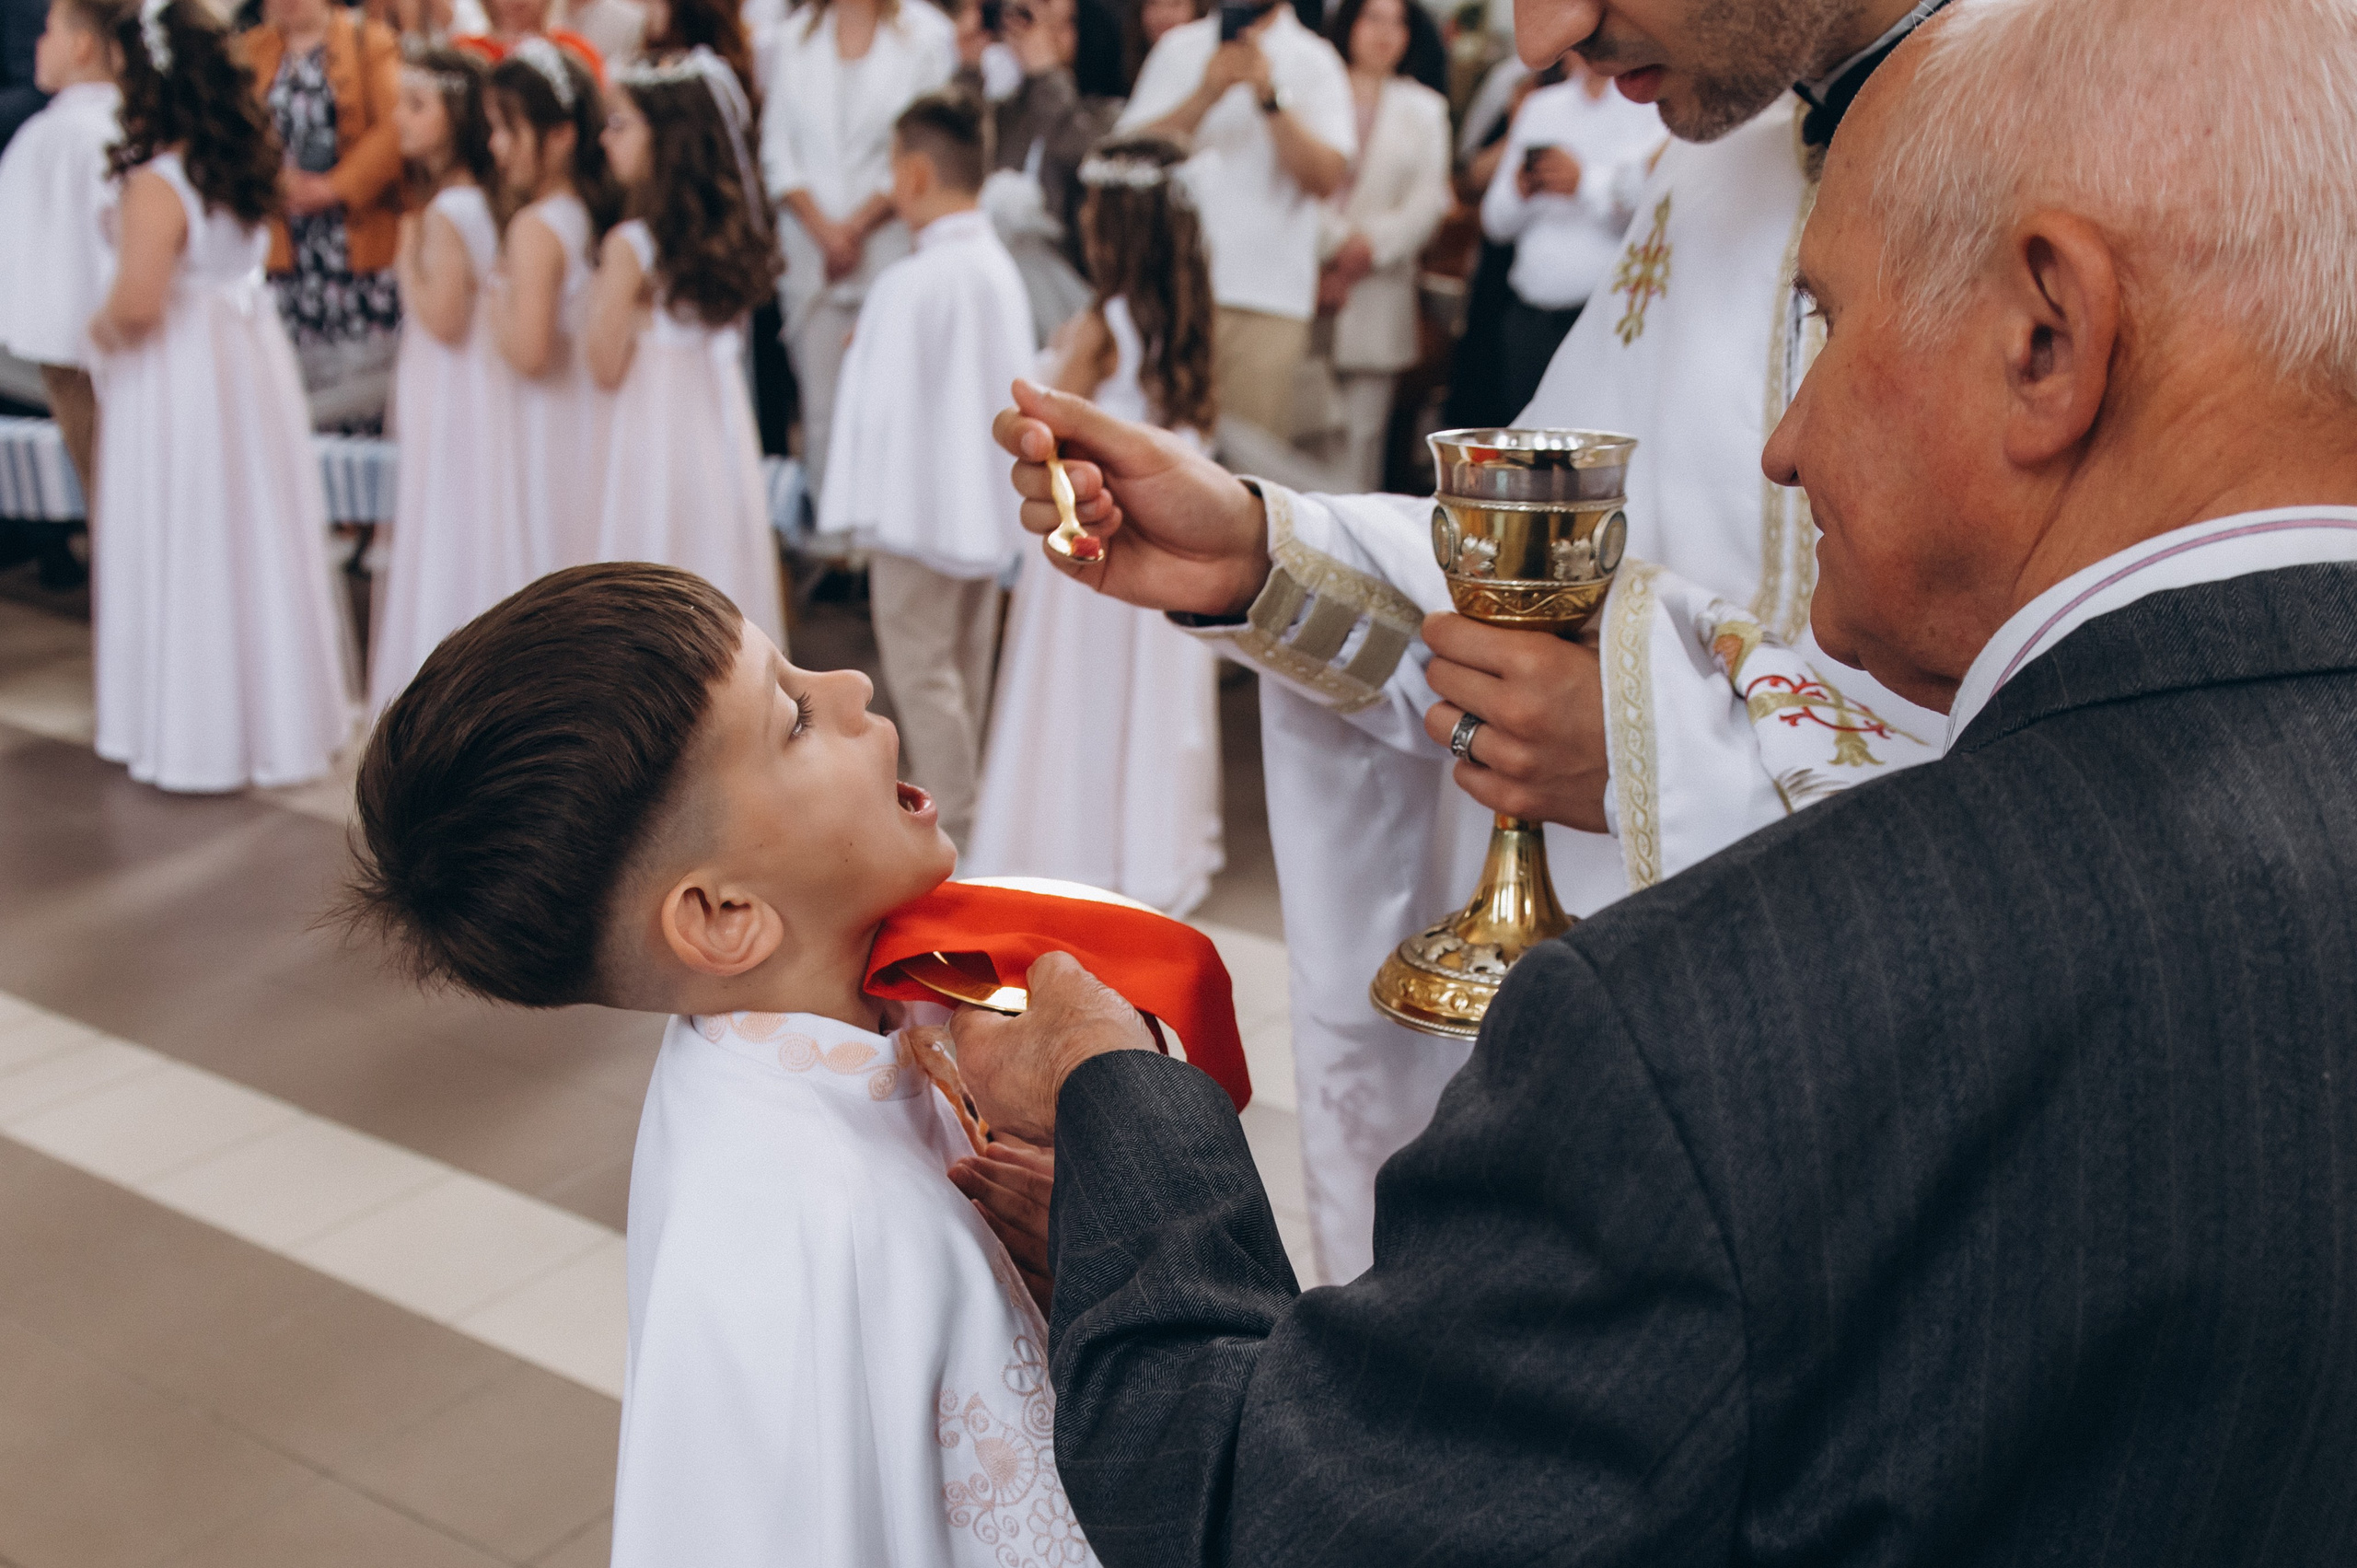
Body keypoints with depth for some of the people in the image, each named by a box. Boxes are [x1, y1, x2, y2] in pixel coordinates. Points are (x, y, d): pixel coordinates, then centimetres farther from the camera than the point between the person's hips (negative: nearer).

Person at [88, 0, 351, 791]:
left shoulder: (156, 185, -21)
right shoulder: (243, 163, 1)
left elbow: (137, 303, -27)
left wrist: (100, 329, -8)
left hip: (180, 378, -7)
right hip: (253, 357, 7)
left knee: (190, 554, 4)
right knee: (261, 543, 15)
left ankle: (199, 735, 15)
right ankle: (281, 715, 26)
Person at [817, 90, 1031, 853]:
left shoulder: (913, 282, -19)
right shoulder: (1002, 267, 6)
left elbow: (885, 403, -17)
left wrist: (859, 510, -10)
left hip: (921, 504, -8)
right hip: (989, 502, 8)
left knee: (919, 668, 1)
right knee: (965, 665, 18)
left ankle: (947, 831, 5)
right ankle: (958, 807, 31)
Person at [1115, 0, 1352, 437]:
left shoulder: (1315, 63, 7)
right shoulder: (1179, 49, 12)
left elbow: (1326, 179, -4)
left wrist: (1271, 97, -15)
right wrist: (1206, 95, -11)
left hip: (1268, 301, -1)